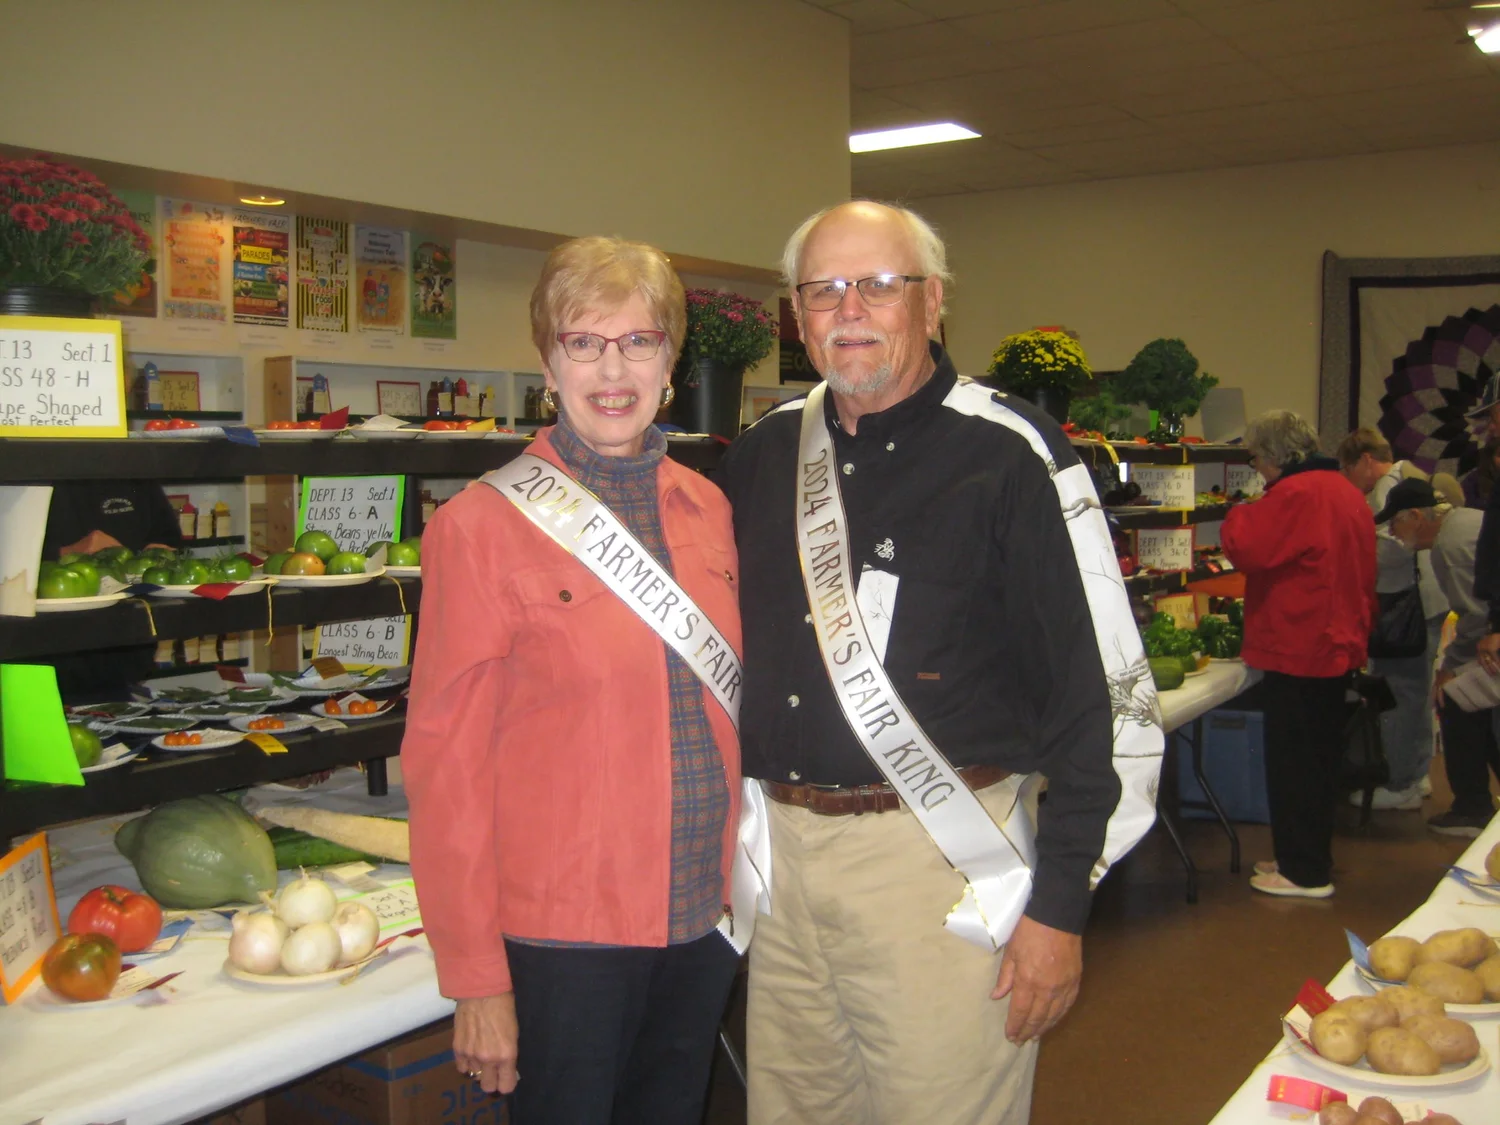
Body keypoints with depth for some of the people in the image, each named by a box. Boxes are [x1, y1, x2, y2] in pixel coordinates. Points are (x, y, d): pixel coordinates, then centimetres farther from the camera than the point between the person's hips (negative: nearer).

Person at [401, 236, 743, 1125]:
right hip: (565, 927, -5)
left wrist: (741, 881, 9)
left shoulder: (708, 510, 4)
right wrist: (476, 977, -10)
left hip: (703, 917, 5)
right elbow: (446, 761, -10)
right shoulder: (484, 525, -11)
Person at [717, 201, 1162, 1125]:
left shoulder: (1010, 455, -10)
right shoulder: (764, 454, 7)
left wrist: (1061, 905, -12)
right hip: (778, 849, 6)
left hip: (939, 857, -5)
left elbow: (1107, 693, -11)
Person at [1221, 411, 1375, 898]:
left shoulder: (1295, 495, -19)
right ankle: (1313, 858, 28)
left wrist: (1237, 516, -4)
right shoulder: (1346, 491, 13)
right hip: (1338, 644, 10)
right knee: (1319, 758, 17)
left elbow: (1244, 548, -24)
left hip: (1298, 651, -10)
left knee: (1292, 762, -1)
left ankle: (1303, 872, 6)